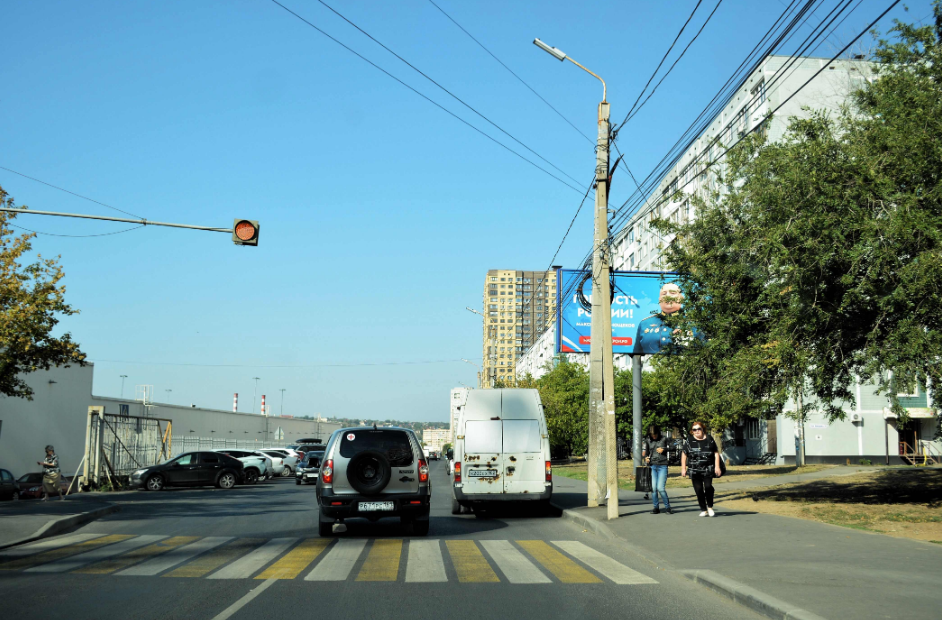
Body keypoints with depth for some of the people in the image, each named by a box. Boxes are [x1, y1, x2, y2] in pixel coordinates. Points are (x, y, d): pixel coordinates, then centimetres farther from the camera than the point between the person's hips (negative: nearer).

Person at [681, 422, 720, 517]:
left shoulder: (709, 439, 6)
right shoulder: (689, 441, 5)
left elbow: (716, 453, 10)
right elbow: (684, 455, 10)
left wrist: (717, 467, 3)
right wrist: (683, 468, 7)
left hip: (708, 469, -1)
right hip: (694, 470, 1)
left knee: (708, 486, -17)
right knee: (698, 490, 0)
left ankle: (710, 507, 3)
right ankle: (703, 510, 11)